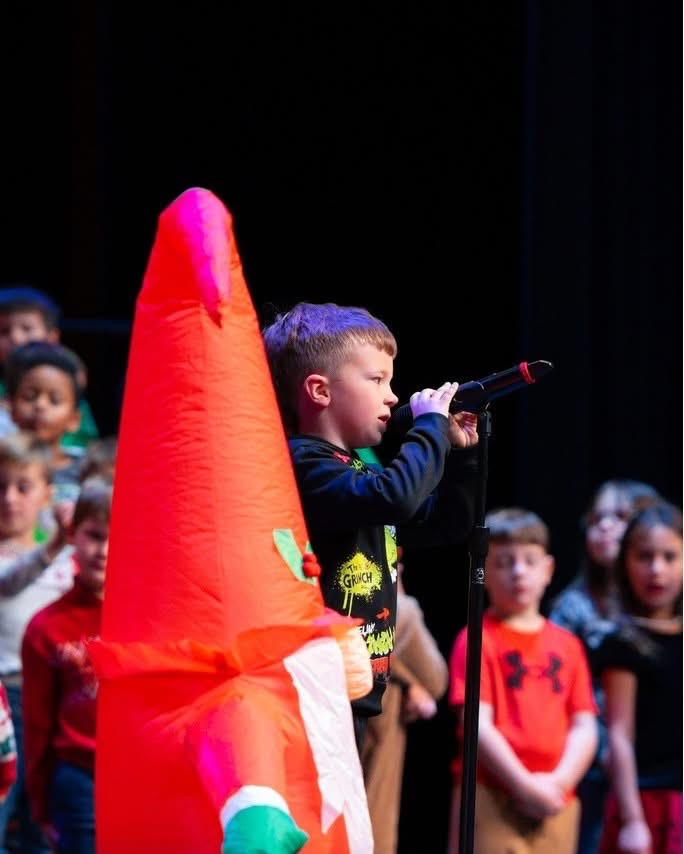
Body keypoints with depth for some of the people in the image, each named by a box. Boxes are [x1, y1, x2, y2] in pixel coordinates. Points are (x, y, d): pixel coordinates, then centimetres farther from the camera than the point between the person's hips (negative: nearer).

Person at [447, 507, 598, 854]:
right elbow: (478, 725, -10)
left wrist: (560, 781, -8)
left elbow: (584, 727, 9)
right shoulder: (478, 640, -2)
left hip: (555, 806, 6)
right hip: (492, 802, -5)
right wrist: (524, 785, -15)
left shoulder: (567, 646, 13)